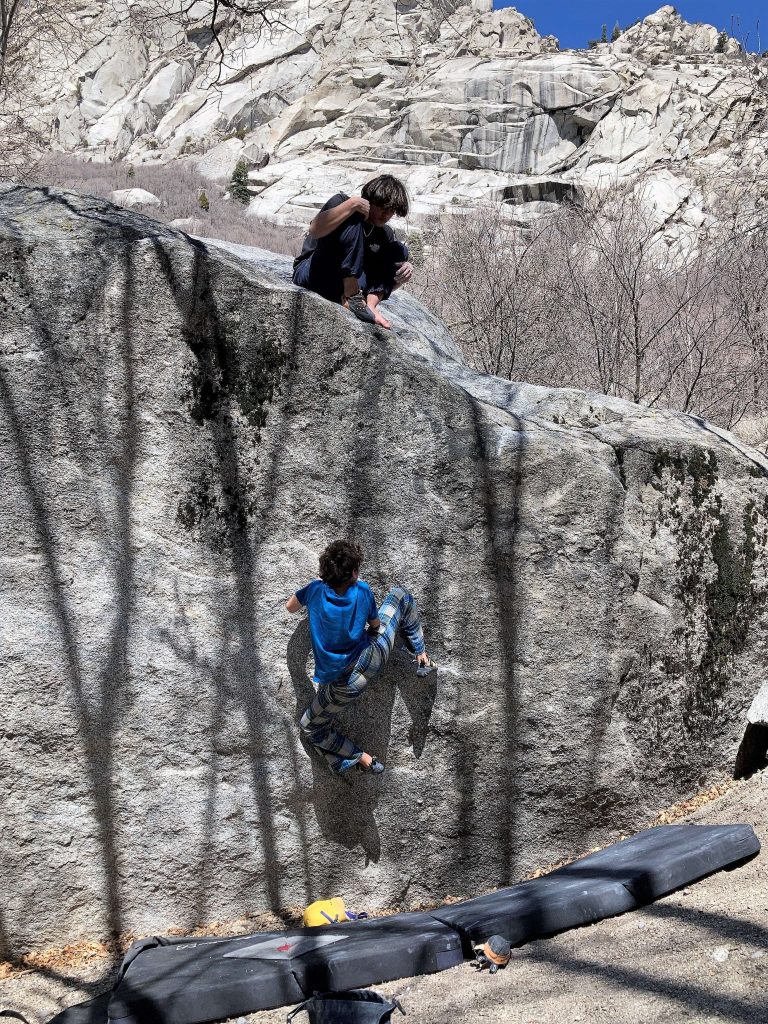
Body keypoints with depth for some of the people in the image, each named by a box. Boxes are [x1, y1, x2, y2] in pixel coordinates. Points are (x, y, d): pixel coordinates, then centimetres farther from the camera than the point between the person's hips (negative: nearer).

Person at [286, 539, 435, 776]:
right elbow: (376, 625, 4)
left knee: (311, 729, 23)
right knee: (399, 595, 20)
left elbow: (290, 607, 10)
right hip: (375, 654, 1)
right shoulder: (363, 590, -12)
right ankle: (421, 656, 25)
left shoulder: (315, 589, -12)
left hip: (345, 683, -1)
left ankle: (360, 758, 7)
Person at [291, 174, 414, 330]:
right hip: (311, 274, -6)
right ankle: (351, 296, -32)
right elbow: (315, 230, -29)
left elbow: (389, 283, 12)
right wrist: (352, 204, -30)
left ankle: (371, 304, -21)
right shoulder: (341, 201, -8)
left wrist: (403, 275, -11)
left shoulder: (385, 234, 9)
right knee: (353, 220, -24)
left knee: (399, 250, -1)